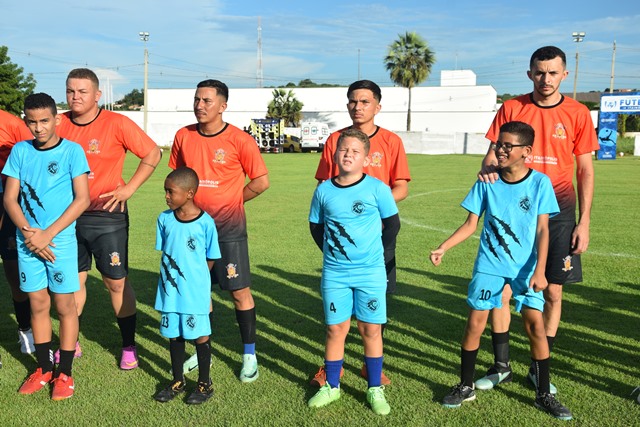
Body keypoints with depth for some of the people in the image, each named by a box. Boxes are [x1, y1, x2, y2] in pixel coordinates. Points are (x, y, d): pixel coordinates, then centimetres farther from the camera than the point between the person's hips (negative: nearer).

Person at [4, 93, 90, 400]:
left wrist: (48, 234, -13)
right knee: (37, 305, 10)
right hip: (27, 240, 3)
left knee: (64, 305, 3)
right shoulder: (20, 151, 5)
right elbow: (10, 198, 4)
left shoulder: (72, 151, -5)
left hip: (61, 239, -3)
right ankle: (43, 369, 24)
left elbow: (82, 199, -10)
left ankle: (64, 374, 14)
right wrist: (28, 232, -11)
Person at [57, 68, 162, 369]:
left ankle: (129, 347, 18)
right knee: (73, 280, 14)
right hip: (69, 214, 4)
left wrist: (129, 188, -9)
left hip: (107, 216, -4)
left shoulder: (117, 124, -10)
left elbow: (153, 154, -6)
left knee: (117, 282, 4)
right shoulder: (59, 124, 1)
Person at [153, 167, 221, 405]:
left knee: (200, 336, 7)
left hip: (195, 291, -4)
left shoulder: (205, 222, -13)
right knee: (174, 335, 15)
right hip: (170, 290, 4)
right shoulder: (165, 219, -1)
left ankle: (205, 384, 23)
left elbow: (211, 258, -3)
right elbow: (164, 251, 9)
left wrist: (196, 278, 3)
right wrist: (170, 275, 4)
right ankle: (178, 382, 32)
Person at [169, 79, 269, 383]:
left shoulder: (240, 140, -10)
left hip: (228, 227, -4)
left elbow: (261, 181, -5)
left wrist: (231, 201, 2)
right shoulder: (183, 136, 3)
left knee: (239, 291, 1)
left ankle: (249, 354, 14)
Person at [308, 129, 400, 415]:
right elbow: (315, 226, 11)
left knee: (371, 329, 5)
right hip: (334, 273, 2)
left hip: (371, 272, -1)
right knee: (336, 328, 9)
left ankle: (375, 389, 21)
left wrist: (374, 250, 6)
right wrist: (331, 251, 8)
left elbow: (392, 224, 2)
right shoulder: (324, 190, -1)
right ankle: (331, 386, 26)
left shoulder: (377, 189, -8)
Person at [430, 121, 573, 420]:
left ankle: (544, 394, 13)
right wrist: (443, 248, -10)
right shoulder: (487, 182, -2)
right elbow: (471, 224, 1)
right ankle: (465, 387, 19)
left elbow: (542, 230, -7)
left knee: (536, 324, -5)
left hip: (526, 267, -1)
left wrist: (539, 270, -14)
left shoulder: (540, 183, -6)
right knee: (475, 323, 1)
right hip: (490, 264, 1)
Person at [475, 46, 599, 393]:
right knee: (501, 288, -1)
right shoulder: (511, 108, 3)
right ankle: (501, 366, 16)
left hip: (557, 212, 0)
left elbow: (585, 170, 4)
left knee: (553, 292, 4)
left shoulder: (577, 113, 2)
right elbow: (493, 154, 3)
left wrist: (584, 221, -2)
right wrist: (488, 169, -22)